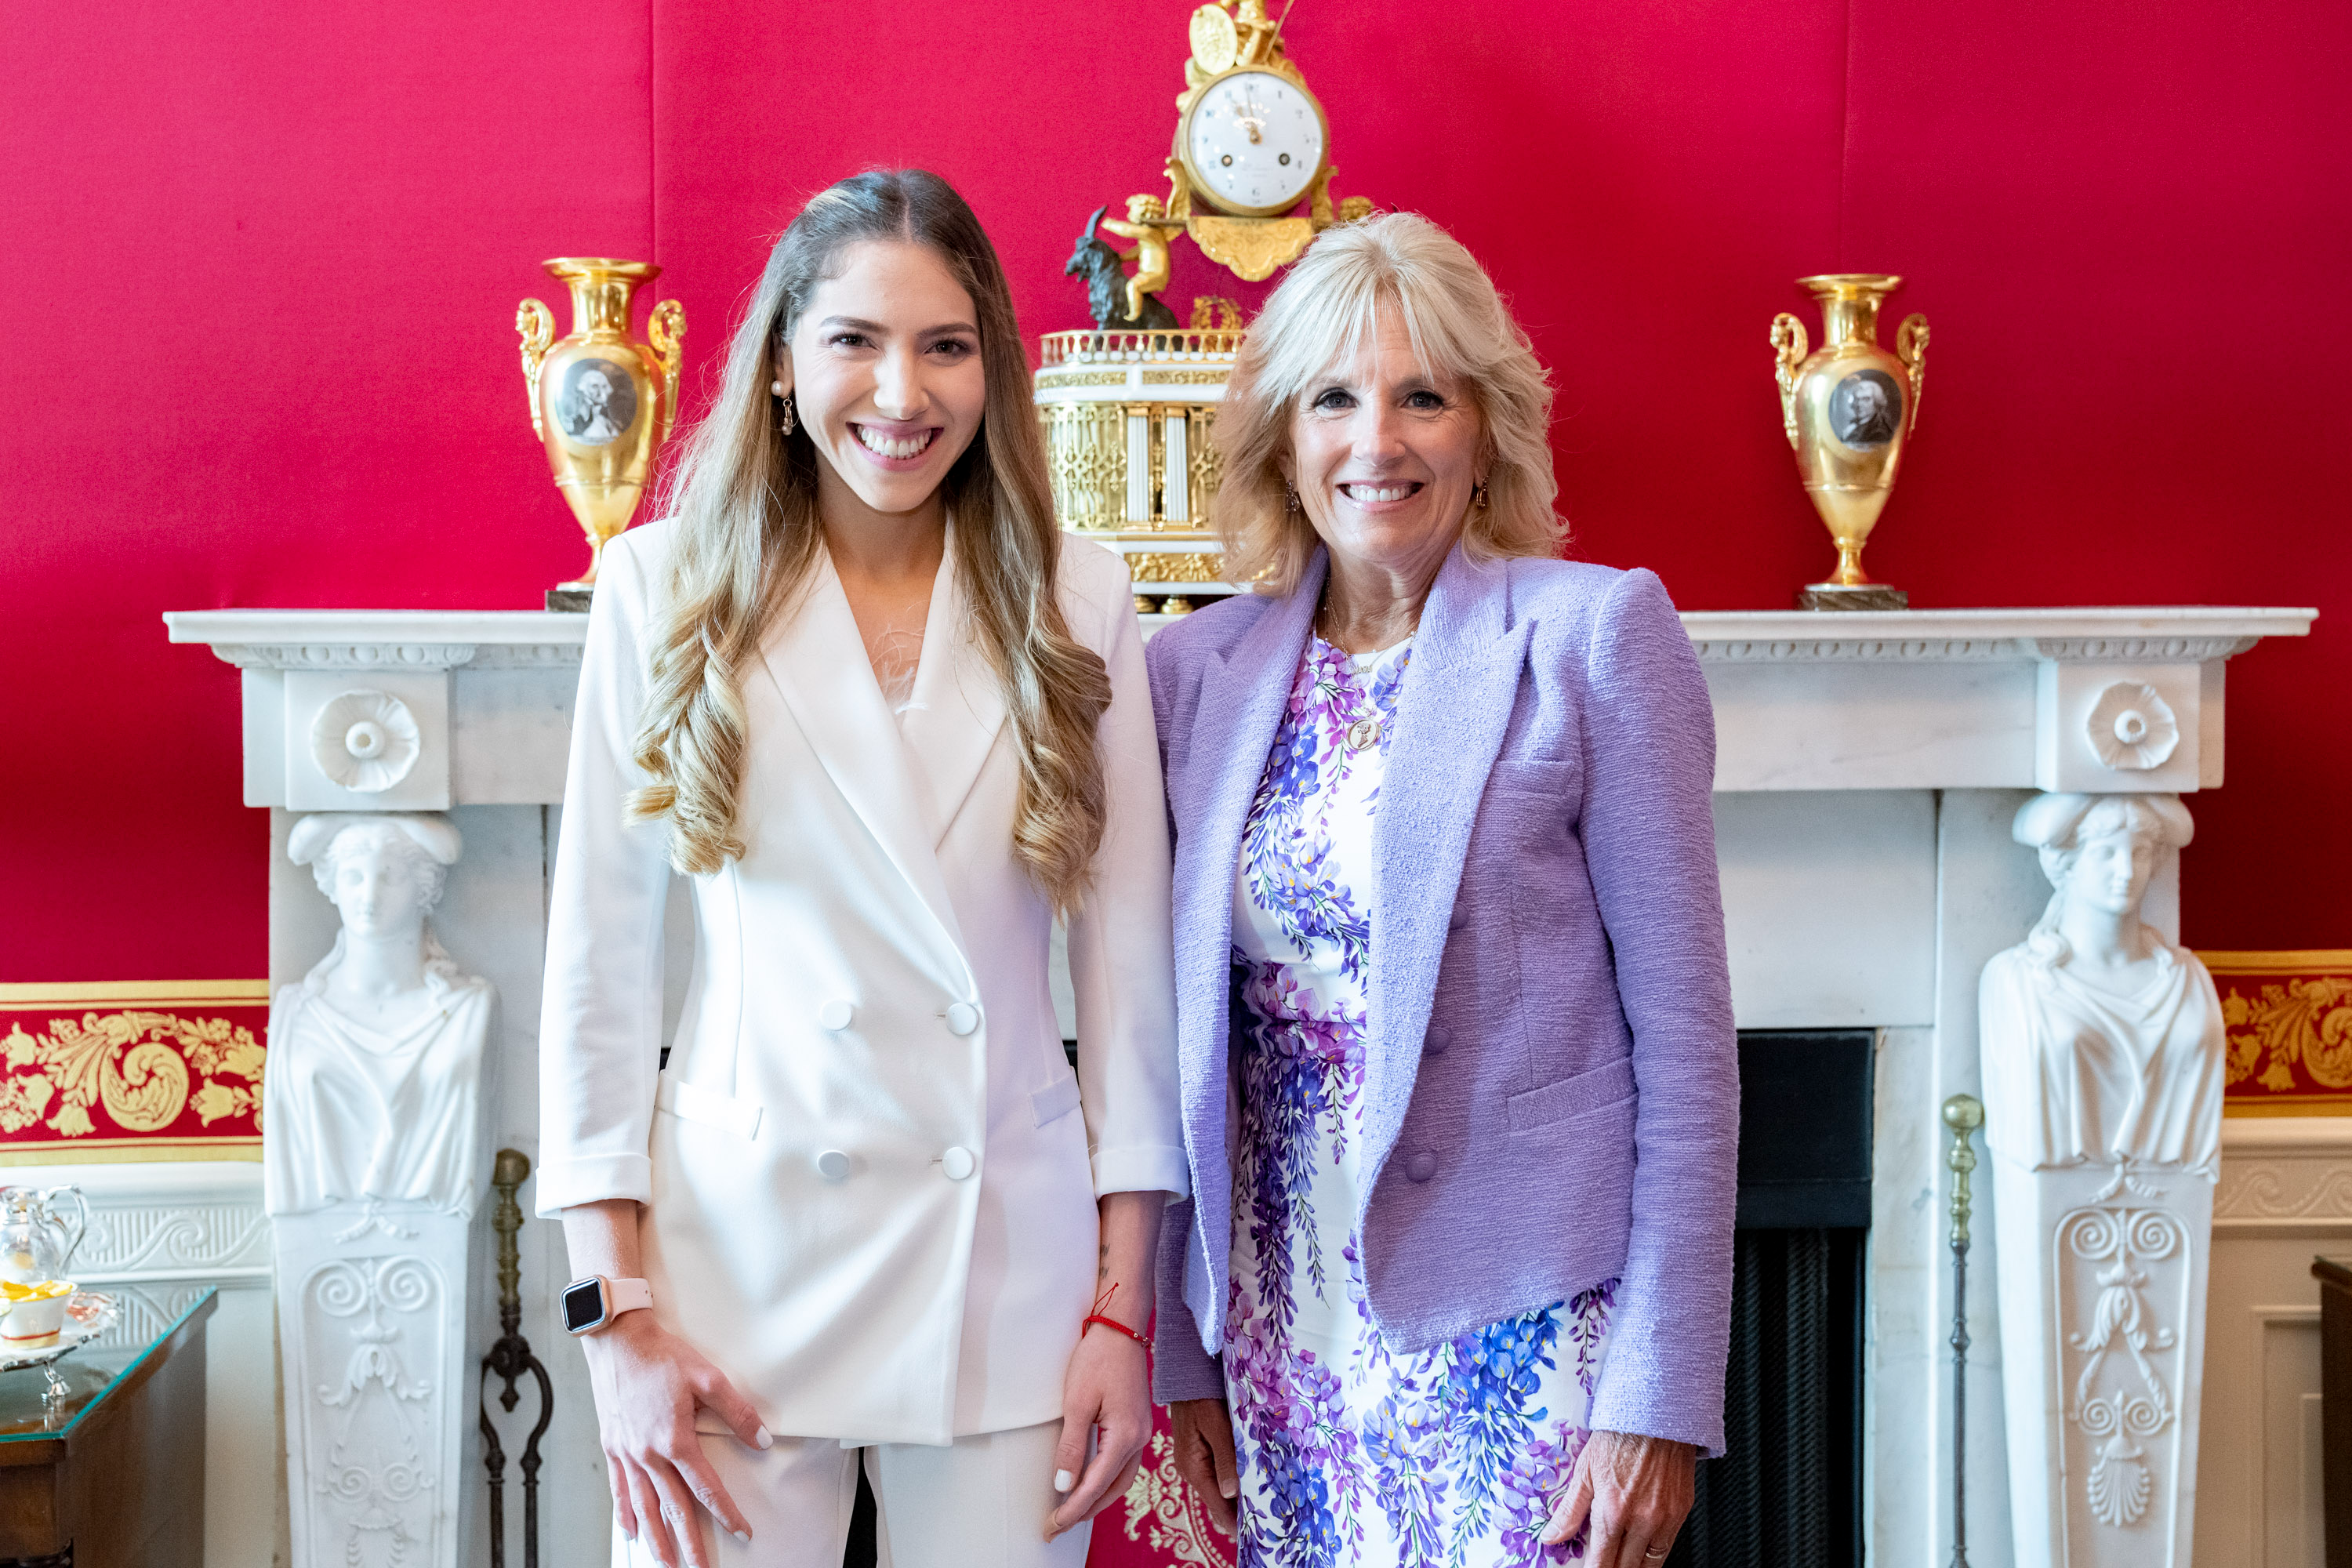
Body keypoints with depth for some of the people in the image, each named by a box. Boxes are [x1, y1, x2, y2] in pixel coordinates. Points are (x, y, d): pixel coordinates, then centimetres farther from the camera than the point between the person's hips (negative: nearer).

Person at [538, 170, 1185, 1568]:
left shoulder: (1075, 601, 2)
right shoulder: (669, 589, 0)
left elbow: (1130, 965, 3)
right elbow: (599, 963, 0)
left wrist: (1125, 1308, 0)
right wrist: (618, 1314, -5)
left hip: (1010, 1262, 1)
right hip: (743, 1258, -1)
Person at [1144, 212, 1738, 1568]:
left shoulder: (1596, 635, -6)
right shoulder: (1201, 666, 6)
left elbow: (1685, 1033, -7)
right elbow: (1188, 1028, 11)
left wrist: (1663, 1392, -11)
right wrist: (1186, 1353, 10)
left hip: (1521, 1337, -4)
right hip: (1288, 1334, 4)